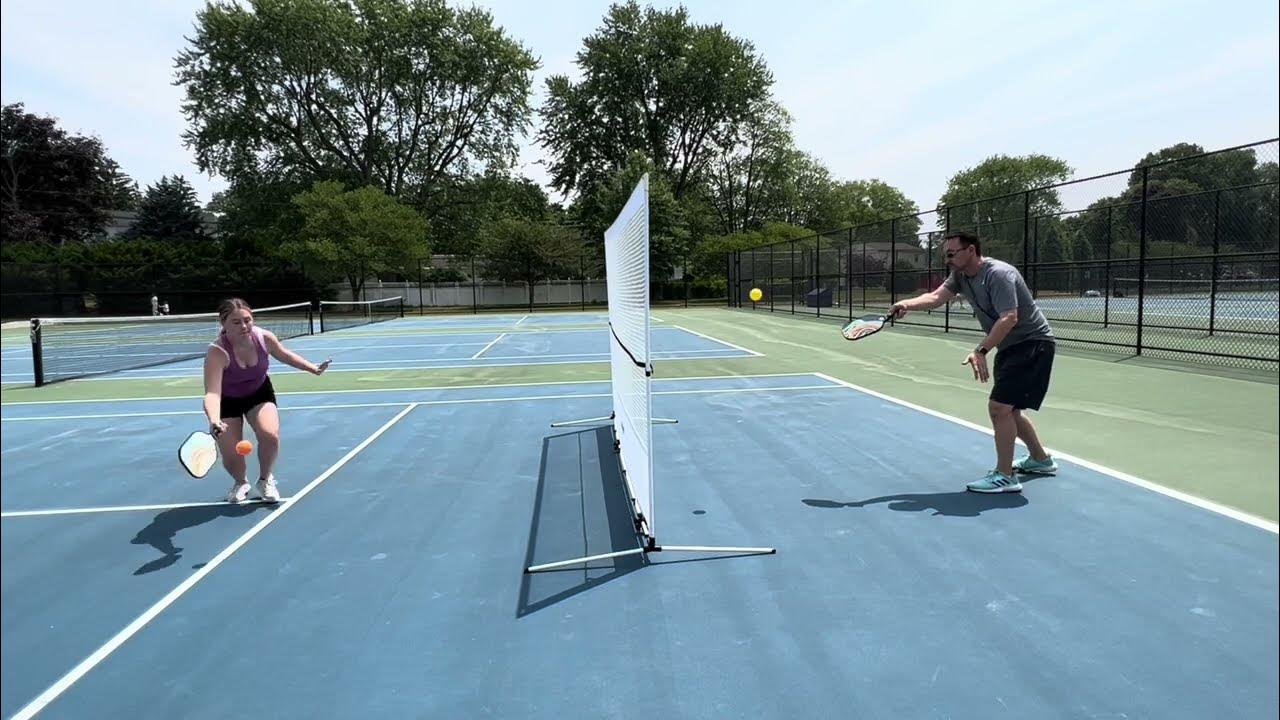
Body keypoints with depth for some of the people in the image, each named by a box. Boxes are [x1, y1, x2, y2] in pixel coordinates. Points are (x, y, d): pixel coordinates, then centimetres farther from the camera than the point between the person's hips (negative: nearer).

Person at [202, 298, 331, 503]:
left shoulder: (264, 338, -22)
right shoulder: (217, 352, -35)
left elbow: (285, 355, 3)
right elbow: (212, 393, -44)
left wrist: (313, 369, 4)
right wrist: (214, 421, -61)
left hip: (260, 393, 2)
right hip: (228, 400, -2)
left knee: (270, 435, -24)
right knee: (231, 458, -8)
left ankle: (265, 479, 8)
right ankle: (241, 483, 31)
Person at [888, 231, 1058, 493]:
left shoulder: (998, 274, -24)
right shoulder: (961, 276, 4)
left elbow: (1009, 318, -34)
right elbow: (936, 297, -10)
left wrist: (981, 350, -43)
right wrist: (907, 304, -29)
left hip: (1033, 343, -10)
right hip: (1010, 347, 10)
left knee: (999, 406, -16)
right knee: (1008, 409, 19)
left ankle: (1005, 476, -6)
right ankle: (1041, 460, 40)